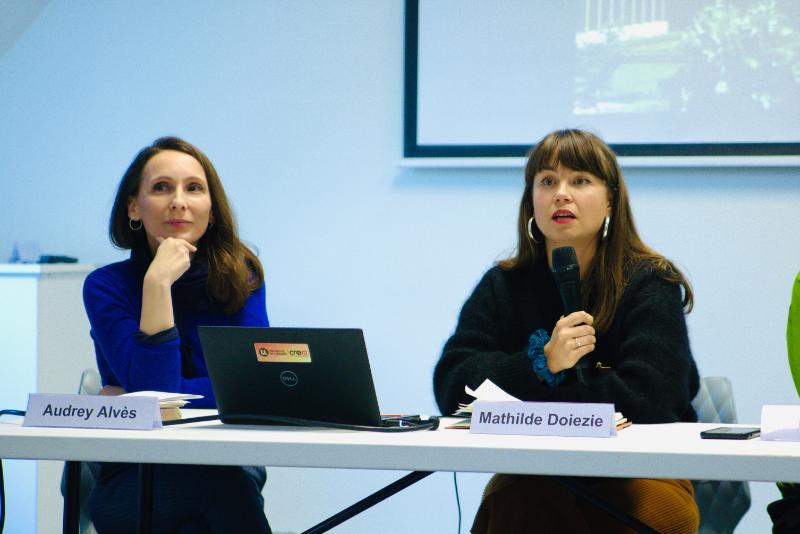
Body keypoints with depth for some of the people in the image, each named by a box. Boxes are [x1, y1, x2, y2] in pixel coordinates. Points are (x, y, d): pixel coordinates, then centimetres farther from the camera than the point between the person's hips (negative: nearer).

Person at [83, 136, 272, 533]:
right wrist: (158, 283, -22)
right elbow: (154, 386, -16)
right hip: (134, 483, -2)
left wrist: (134, 398, -10)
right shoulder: (106, 286, -3)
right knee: (223, 484, -34)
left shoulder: (241, 276, 3)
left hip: (228, 465, 2)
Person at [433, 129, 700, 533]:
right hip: (536, 474, 0)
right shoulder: (504, 286, 6)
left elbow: (648, 403, -17)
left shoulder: (651, 285, -3)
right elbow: (451, 387, -6)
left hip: (637, 472, 0)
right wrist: (541, 366, -23)